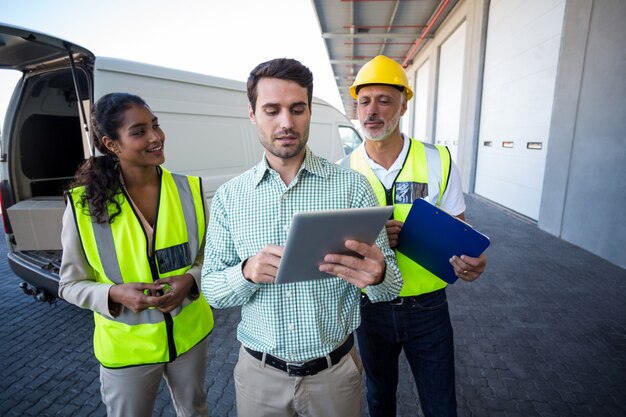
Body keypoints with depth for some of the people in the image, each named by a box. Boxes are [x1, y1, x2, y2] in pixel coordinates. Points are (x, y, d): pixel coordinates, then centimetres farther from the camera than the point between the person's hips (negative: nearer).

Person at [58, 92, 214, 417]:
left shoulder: (189, 189, -12)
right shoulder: (84, 204, -16)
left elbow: (209, 255, -1)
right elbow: (70, 284, -6)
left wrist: (190, 280, -21)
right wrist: (115, 294, -24)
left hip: (190, 335, 2)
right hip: (125, 348, -1)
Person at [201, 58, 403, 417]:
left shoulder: (353, 185, -12)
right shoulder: (229, 196, -6)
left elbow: (392, 286, -9)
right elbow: (212, 290, -3)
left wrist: (377, 275, -32)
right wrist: (247, 272, -25)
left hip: (335, 370, 0)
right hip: (260, 372, 2)